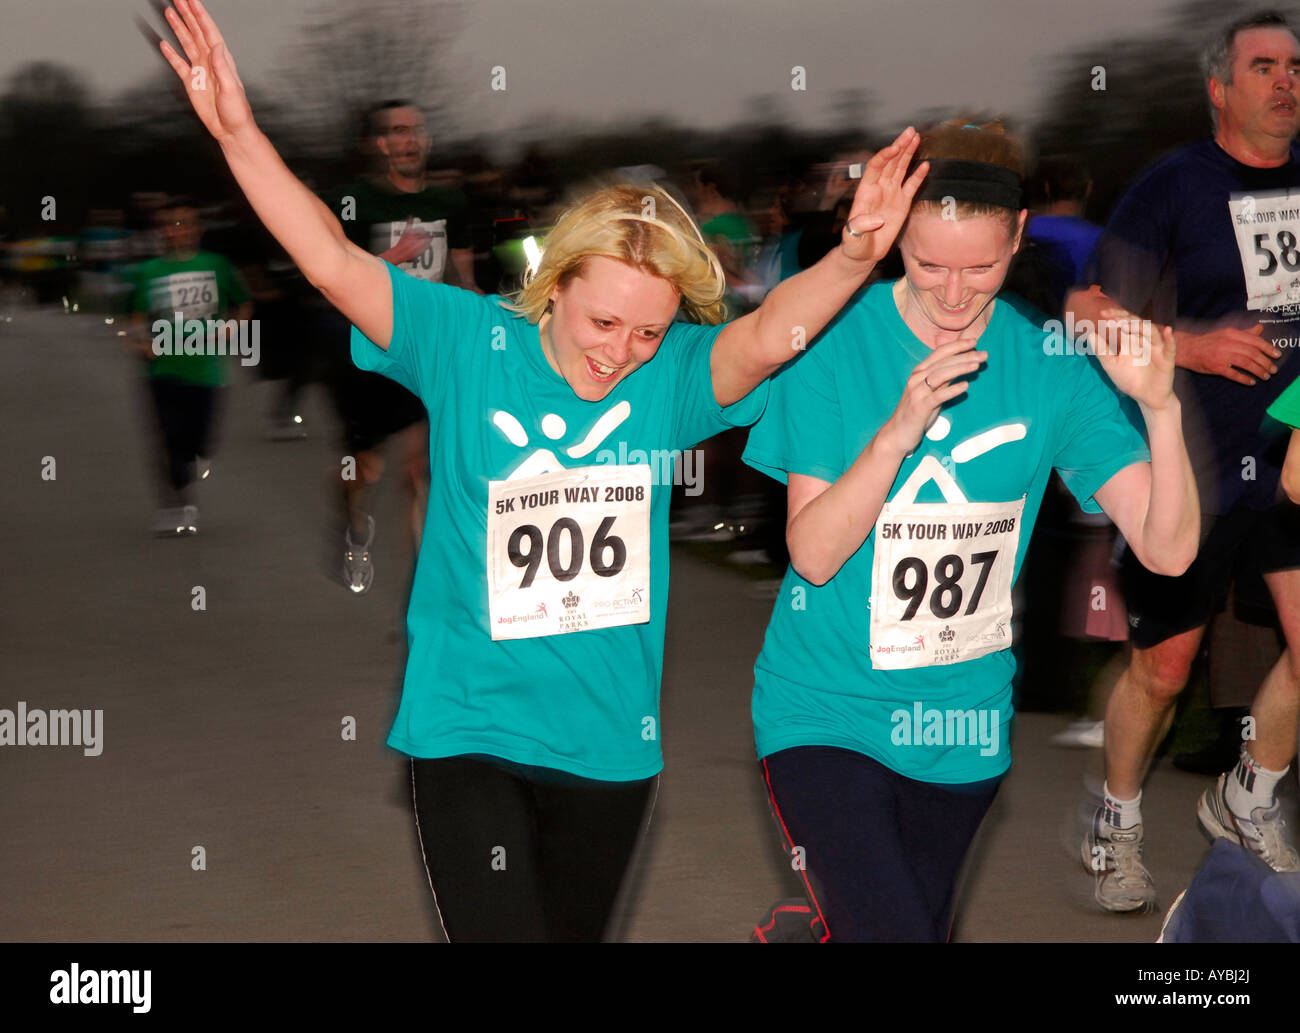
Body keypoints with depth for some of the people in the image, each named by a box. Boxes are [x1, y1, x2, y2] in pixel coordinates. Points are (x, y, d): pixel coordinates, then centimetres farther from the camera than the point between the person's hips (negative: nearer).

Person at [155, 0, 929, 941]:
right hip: (469, 726, -3)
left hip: (610, 739, 3)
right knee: (501, 931, -13)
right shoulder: (467, 342, -8)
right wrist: (239, 132, -27)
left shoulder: (673, 374, -6)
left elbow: (769, 337, -24)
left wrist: (852, 261, -44)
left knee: (574, 930, 19)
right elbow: (334, 265, -15)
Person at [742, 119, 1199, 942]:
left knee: (925, 924, 20)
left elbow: (1169, 549, -11)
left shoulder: (1050, 364, -4)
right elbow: (815, 554, -15)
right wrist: (899, 429, -29)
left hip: (965, 724, 4)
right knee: (889, 932, -22)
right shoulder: (834, 341, -10)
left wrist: (1160, 406, -27)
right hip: (826, 713, -4)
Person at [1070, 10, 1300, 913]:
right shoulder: (1175, 186, -8)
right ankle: (1117, 824, 29)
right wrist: (1188, 344, -20)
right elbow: (1086, 311, -9)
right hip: (1195, 465, -4)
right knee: (1163, 670, 5)